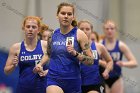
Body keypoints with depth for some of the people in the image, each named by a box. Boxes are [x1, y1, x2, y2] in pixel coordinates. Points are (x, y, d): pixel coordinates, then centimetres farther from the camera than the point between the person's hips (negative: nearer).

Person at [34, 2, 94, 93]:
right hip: (54, 79, 1)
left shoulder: (79, 34, -4)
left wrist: (75, 53, -20)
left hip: (73, 80, -1)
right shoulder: (53, 35, 6)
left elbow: (91, 61, -6)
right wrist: (40, 64, 9)